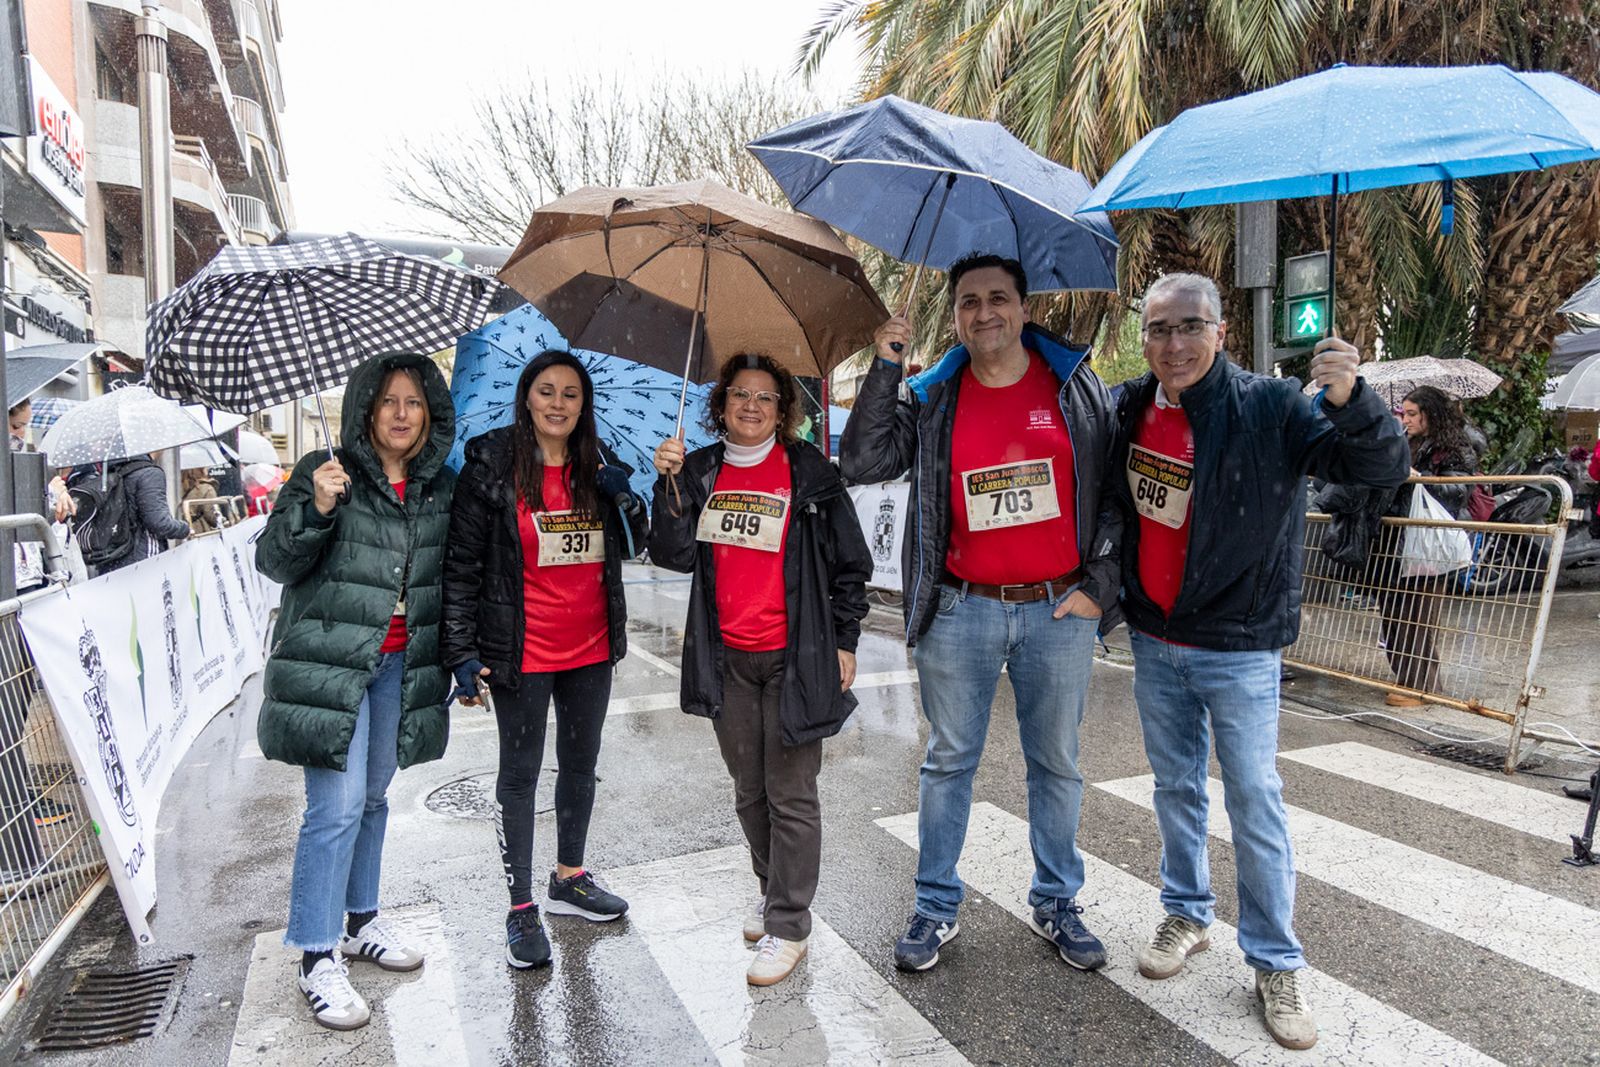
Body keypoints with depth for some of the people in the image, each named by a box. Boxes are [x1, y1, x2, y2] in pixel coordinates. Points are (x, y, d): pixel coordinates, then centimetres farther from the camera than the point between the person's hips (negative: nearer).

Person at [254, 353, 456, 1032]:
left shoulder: (441, 487, 7)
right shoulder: (323, 473, -6)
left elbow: (449, 577, 15)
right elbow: (273, 561, -11)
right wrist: (316, 508, -27)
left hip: (401, 665, 5)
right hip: (329, 662, -5)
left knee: (373, 795, 16)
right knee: (338, 804, -7)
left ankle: (359, 922, 32)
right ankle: (318, 957, 8)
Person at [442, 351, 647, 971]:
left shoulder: (597, 467, 4)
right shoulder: (491, 466, -9)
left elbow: (631, 548, 10)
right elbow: (462, 564, -9)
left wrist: (624, 500, -10)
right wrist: (462, 650, -13)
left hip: (591, 647, 5)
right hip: (521, 652, -5)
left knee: (581, 763, 18)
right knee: (520, 773, 7)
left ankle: (569, 879, 37)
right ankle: (522, 907, 22)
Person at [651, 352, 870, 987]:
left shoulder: (809, 472, -3)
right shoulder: (701, 472, 6)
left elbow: (850, 562, 1)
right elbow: (675, 556, -3)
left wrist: (844, 640, -1)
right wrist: (670, 485, -14)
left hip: (793, 656, -4)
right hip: (726, 659, 4)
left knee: (790, 794, 3)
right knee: (749, 790, 17)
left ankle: (788, 925, 17)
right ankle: (772, 890, 38)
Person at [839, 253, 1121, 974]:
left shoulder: (1078, 387, 3)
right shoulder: (932, 401, 4)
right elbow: (861, 464, -5)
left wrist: (1100, 585, -2)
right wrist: (883, 368, -10)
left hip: (1060, 611, 0)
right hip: (960, 612, 0)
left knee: (1056, 765, 13)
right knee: (948, 762, 10)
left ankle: (1057, 905, 31)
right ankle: (936, 908, 25)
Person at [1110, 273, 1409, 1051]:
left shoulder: (1271, 409, -14)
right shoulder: (1128, 409, -2)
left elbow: (1385, 469, -22)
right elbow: (1109, 504, 14)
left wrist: (1348, 400, -39)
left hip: (1239, 646, -4)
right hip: (1153, 642, 4)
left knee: (1255, 803, 5)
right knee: (1175, 787, 17)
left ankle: (1276, 962, 22)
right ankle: (1187, 914, 37)